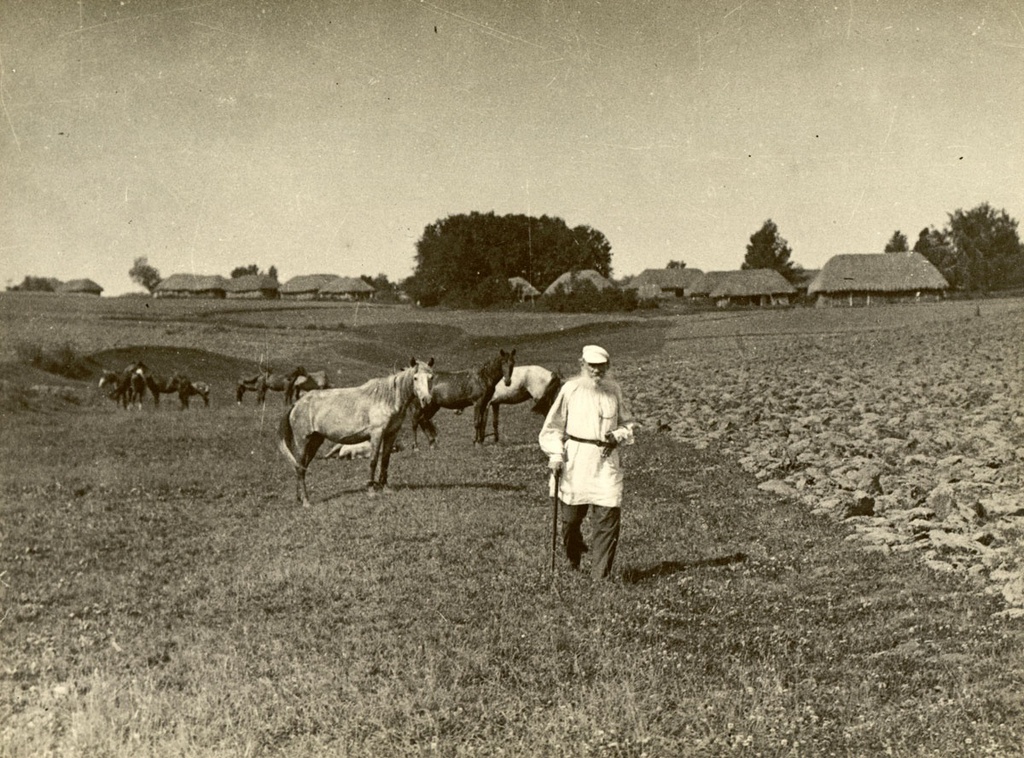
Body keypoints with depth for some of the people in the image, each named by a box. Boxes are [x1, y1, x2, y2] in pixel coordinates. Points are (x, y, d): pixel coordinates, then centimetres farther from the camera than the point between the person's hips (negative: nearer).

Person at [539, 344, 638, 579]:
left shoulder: (614, 389, 7)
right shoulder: (570, 389, -1)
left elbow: (628, 423, 18)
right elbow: (553, 427, 3)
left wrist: (618, 435, -3)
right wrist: (556, 454, -9)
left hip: (606, 459, 2)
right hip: (575, 460, -1)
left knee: (609, 516, -7)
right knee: (570, 516, 6)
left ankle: (600, 574, 2)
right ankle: (573, 561, 37)